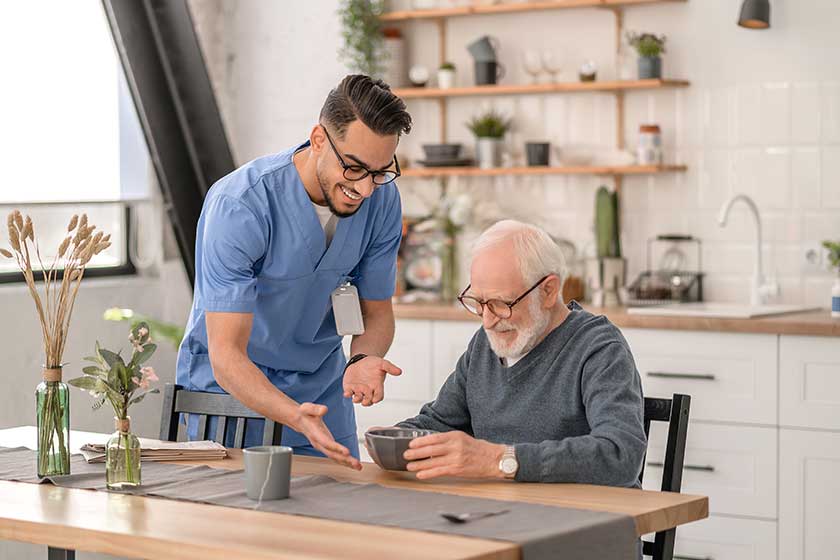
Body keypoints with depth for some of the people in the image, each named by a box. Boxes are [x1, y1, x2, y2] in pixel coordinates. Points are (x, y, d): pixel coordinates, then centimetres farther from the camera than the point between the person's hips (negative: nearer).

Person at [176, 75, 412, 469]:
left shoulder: (382, 200, -11)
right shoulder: (239, 206, -27)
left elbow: (377, 311, 2)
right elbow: (226, 356, -30)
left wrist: (362, 361, -22)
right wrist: (296, 418, -46)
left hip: (321, 389, 4)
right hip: (230, 385, -4)